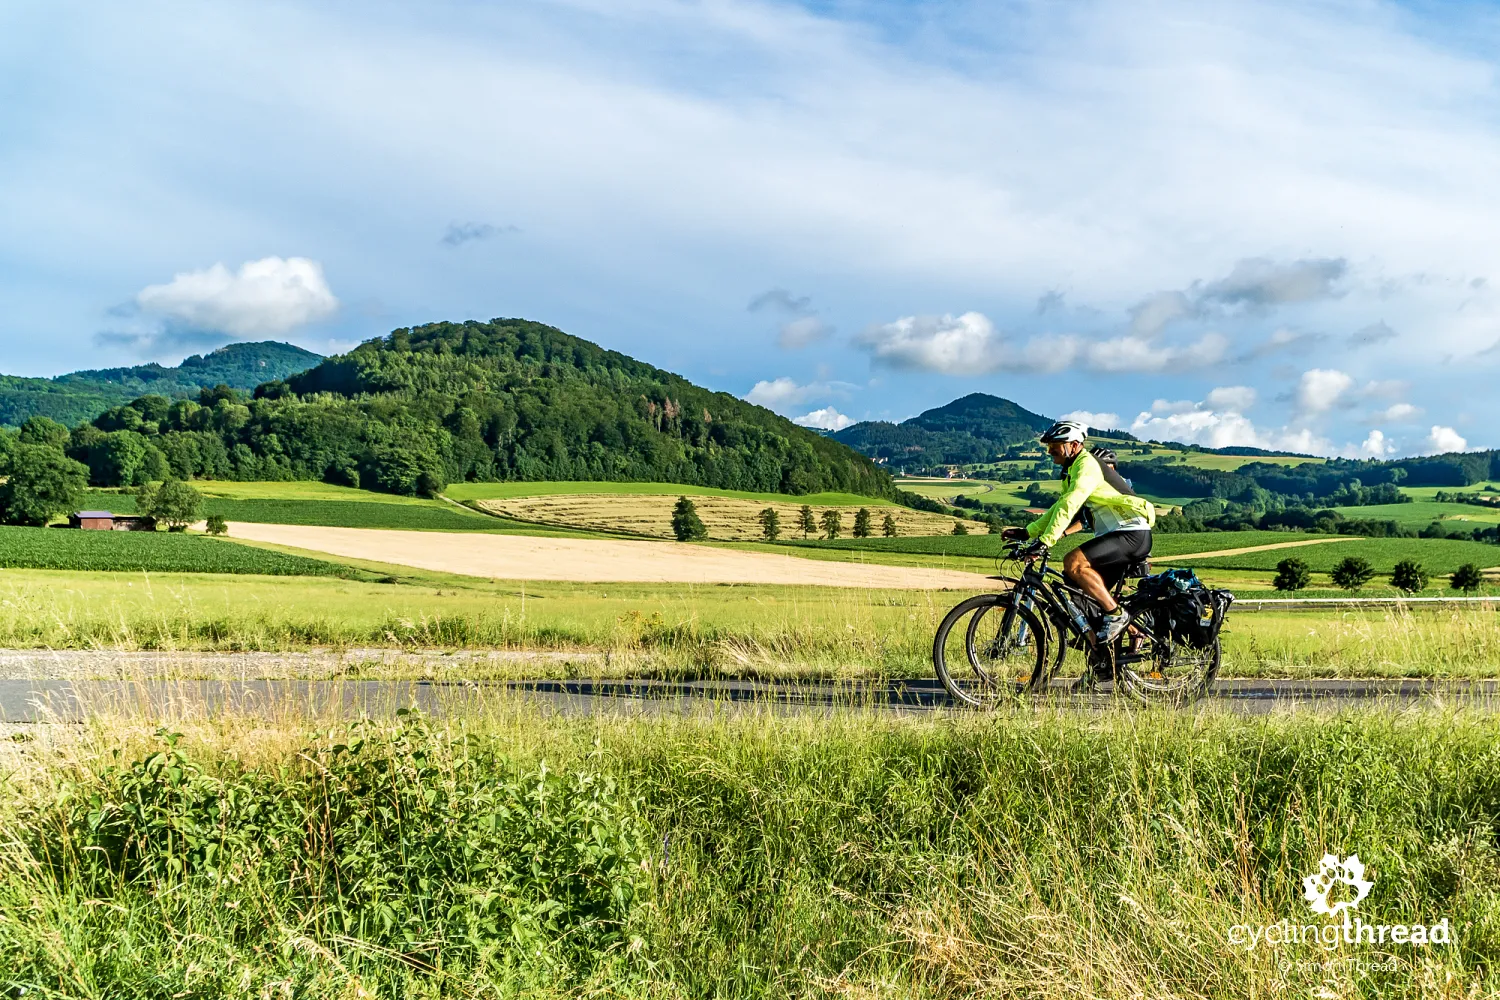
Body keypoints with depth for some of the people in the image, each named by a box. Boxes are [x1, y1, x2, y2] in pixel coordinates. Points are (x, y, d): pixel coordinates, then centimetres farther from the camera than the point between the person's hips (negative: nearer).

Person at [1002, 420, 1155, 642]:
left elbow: (1068, 507, -27)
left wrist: (1045, 541, -33)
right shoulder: (1072, 471, 17)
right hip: (1112, 534, 10)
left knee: (1073, 563, -26)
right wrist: (1026, 532, 7)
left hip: (1132, 534, -10)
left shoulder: (1087, 465, -14)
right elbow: (1059, 508, 18)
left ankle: (1116, 614, -15)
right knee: (1089, 595, 7)